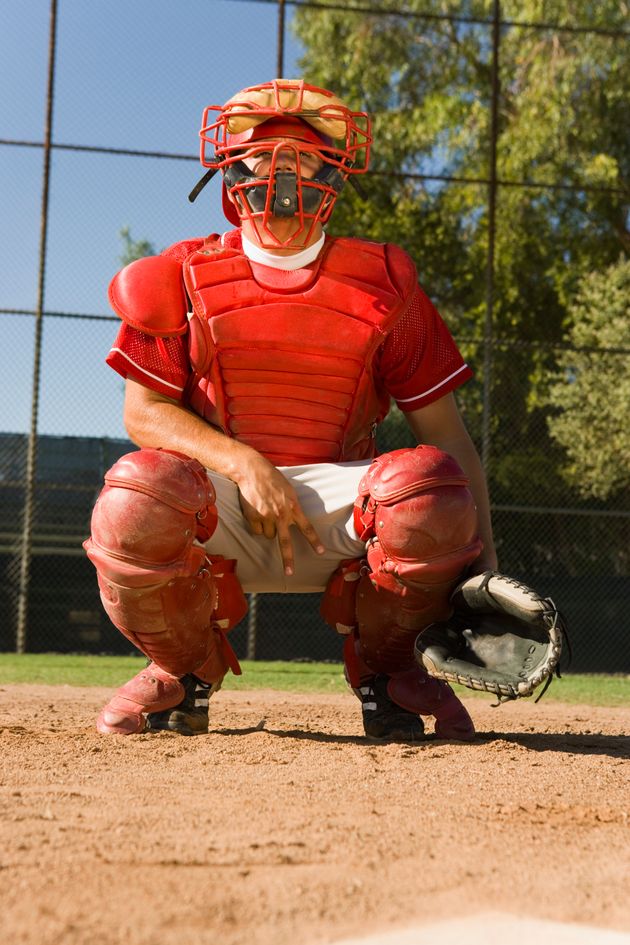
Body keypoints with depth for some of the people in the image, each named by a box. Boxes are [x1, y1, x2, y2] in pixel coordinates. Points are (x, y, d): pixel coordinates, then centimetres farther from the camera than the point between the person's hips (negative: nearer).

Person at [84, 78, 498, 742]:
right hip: (220, 506, 0)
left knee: (430, 488, -32)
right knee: (135, 501, -34)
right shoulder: (187, 276, 2)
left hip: (337, 506, 0)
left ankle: (381, 669, 0)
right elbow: (143, 411, -2)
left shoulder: (381, 284, 1)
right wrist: (244, 464, -20)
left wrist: (484, 564, -12)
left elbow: (444, 430, -1)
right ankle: (187, 671, 1)